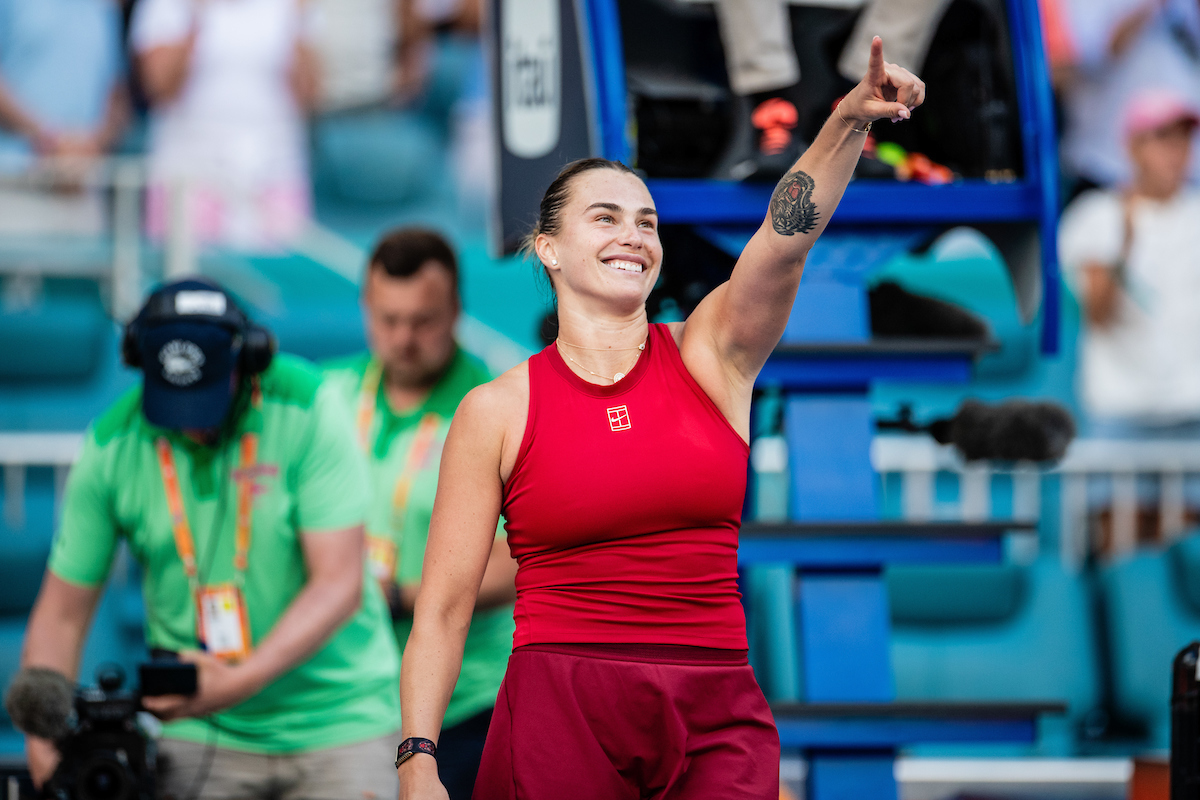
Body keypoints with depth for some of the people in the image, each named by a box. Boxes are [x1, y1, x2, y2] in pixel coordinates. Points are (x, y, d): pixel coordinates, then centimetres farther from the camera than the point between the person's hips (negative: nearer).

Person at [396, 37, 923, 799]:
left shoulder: (710, 355, 6)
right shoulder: (498, 411, 1)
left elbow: (787, 236, -12)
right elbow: (443, 607, 0)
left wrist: (851, 120, -29)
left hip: (716, 724, 2)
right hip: (562, 720, -2)